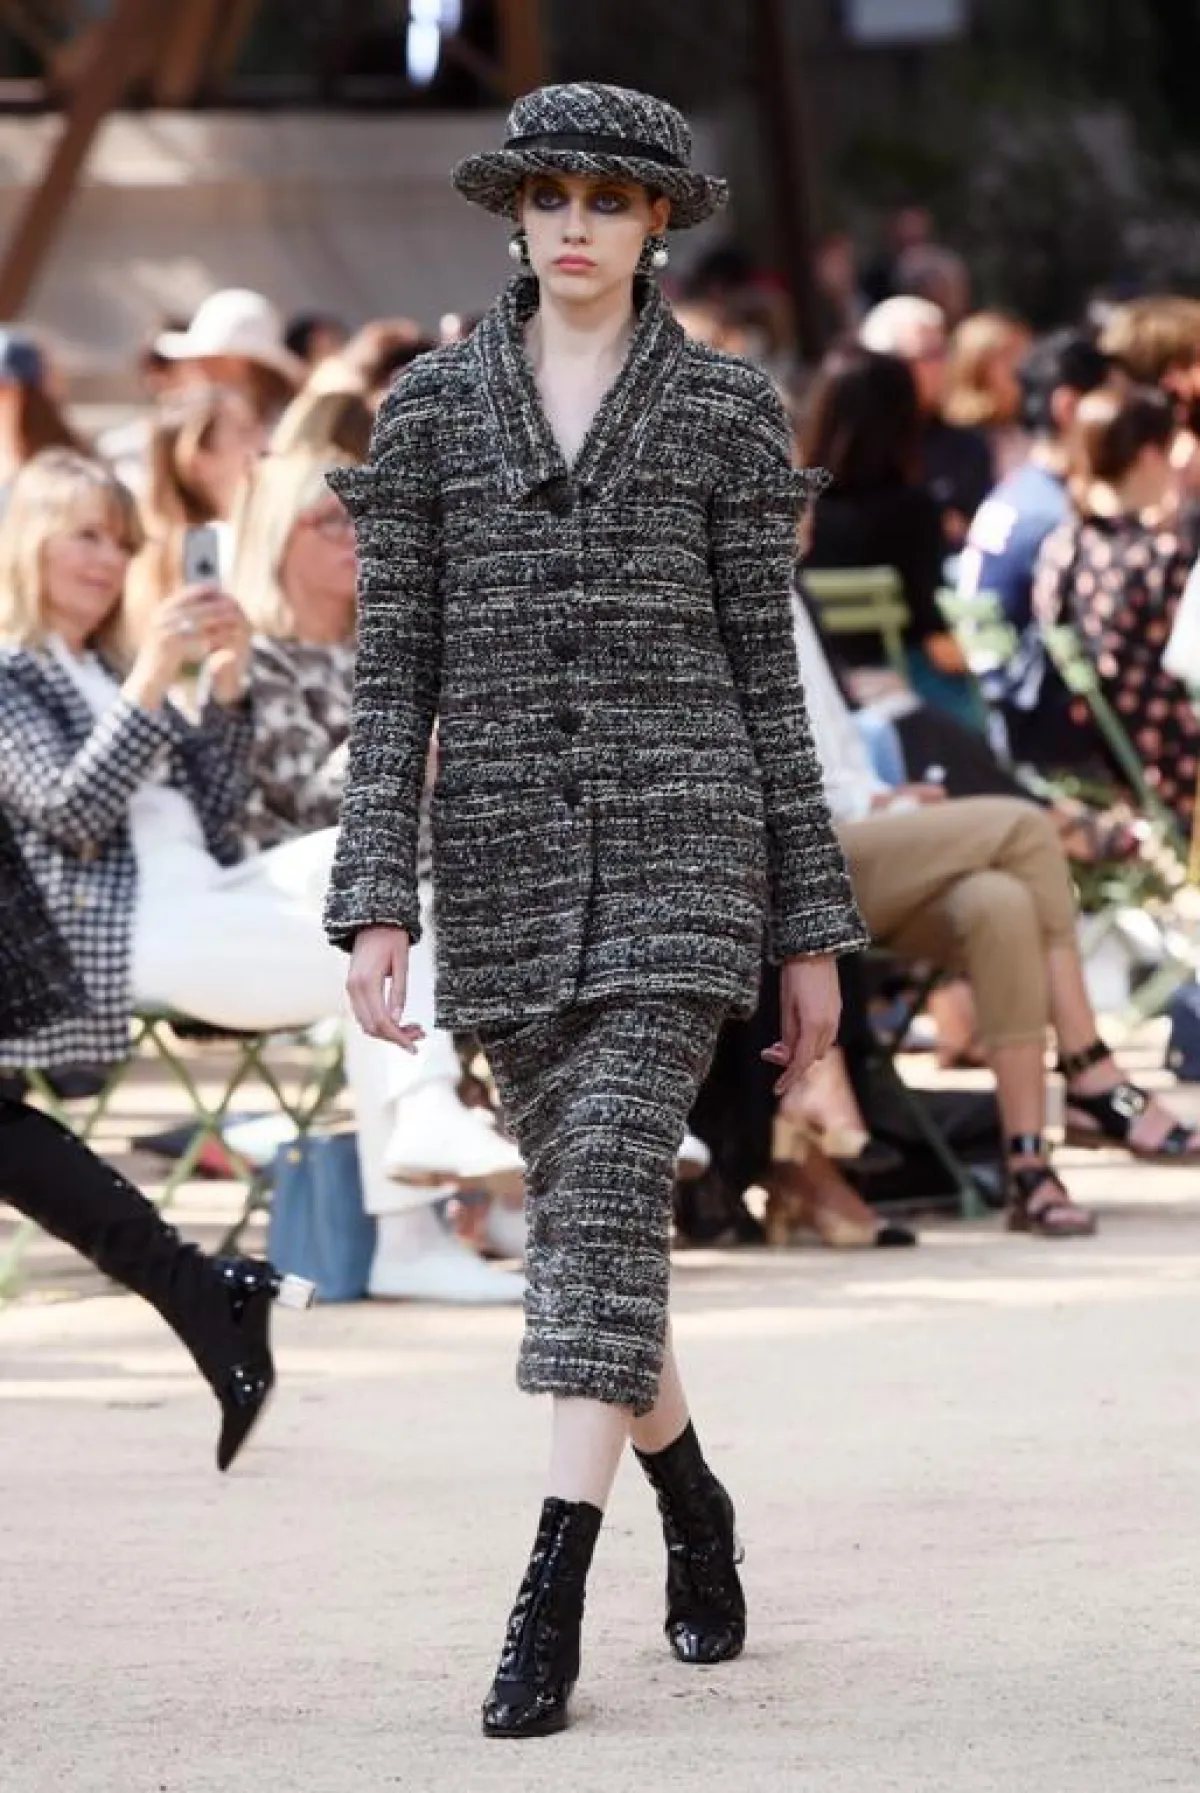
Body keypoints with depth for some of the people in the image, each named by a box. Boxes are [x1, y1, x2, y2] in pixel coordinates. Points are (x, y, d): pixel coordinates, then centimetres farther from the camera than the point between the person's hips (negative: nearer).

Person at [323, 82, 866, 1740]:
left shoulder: (725, 409, 3)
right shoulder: (433, 408, 7)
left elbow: (766, 671, 4)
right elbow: (393, 670, 4)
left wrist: (812, 929, 3)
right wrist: (375, 908, -5)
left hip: (680, 853, -3)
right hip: (505, 861, 3)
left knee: (608, 1194, -16)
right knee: (583, 1215, 9)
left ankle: (552, 1599, -18)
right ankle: (695, 1511, 33)